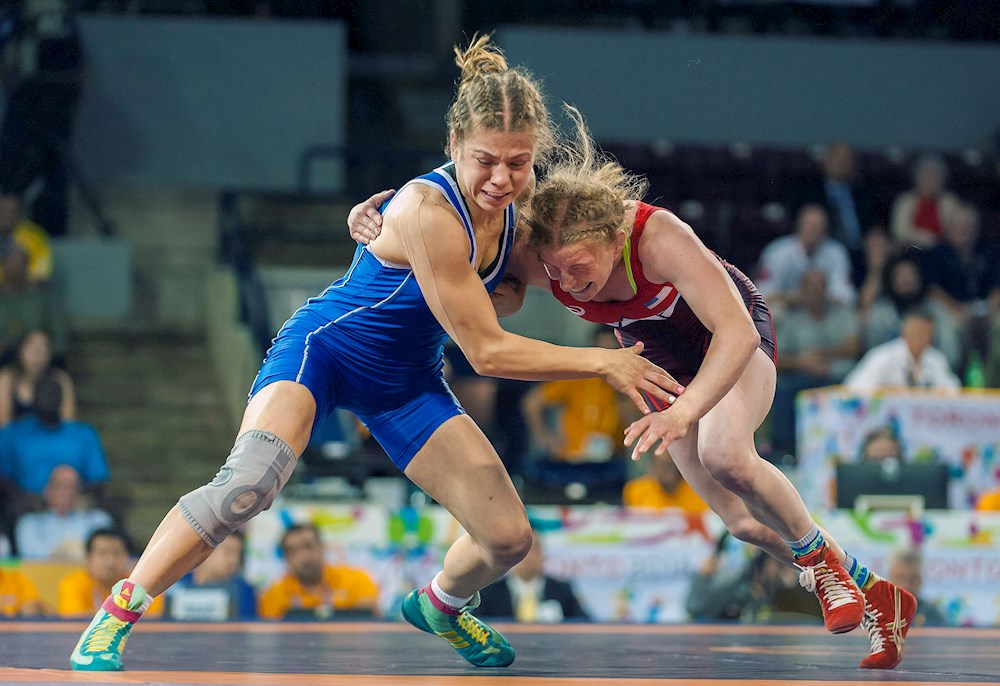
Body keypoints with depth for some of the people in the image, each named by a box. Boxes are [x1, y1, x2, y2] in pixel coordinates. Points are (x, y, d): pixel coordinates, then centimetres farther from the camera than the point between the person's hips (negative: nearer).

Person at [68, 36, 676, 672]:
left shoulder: (513, 195, -9)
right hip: (323, 346, -7)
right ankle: (118, 613, -18)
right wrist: (602, 363, -22)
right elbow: (485, 351, -26)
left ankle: (441, 603, 36)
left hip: (407, 379, 7)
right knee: (249, 483, -34)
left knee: (509, 537, 0)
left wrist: (508, 292, -10)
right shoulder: (429, 210, -31)